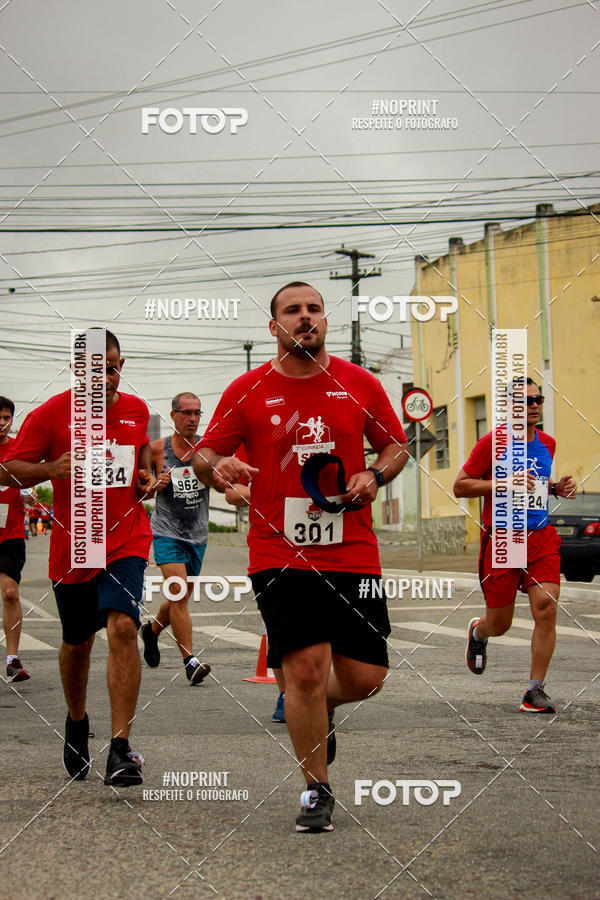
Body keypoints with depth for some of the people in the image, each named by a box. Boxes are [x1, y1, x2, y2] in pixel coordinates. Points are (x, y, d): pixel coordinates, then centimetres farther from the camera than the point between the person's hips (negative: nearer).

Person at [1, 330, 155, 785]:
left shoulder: (137, 409, 6)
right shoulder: (51, 414, -5)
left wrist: (147, 475, 6)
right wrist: (51, 469, -22)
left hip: (126, 540, 0)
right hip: (72, 545, 0)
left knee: (123, 628, -20)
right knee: (77, 642, 14)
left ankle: (121, 750, -21)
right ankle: (76, 722, 43)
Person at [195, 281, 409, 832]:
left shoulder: (360, 384, 5)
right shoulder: (247, 391, 1)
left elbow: (396, 445, 16)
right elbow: (204, 455, 6)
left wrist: (375, 475, -5)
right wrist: (216, 467, -18)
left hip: (352, 553, 2)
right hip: (279, 555, -2)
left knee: (364, 677, 0)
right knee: (305, 668, -10)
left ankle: (317, 709, 36)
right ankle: (316, 791, 9)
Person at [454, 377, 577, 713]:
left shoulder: (547, 443, 11)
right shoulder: (492, 442, -7)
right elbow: (460, 486, -6)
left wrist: (558, 487, 7)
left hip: (541, 537, 4)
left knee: (546, 608, -15)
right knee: (499, 624, 5)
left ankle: (536, 690, -5)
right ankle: (477, 631, 44)